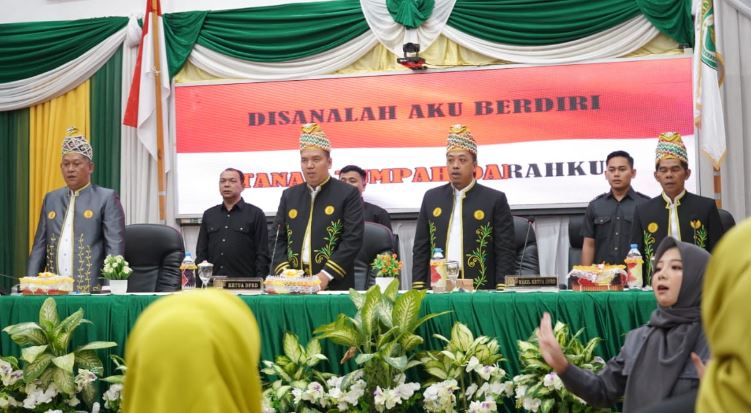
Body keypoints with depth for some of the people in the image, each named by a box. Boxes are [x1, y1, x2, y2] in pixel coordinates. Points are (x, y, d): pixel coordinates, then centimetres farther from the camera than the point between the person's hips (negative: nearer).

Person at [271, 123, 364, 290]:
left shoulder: (348, 194, -1)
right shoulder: (289, 196, 13)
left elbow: (353, 240, -8)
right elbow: (278, 239, 11)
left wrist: (326, 275, -16)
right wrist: (284, 274, -5)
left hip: (334, 286, -3)